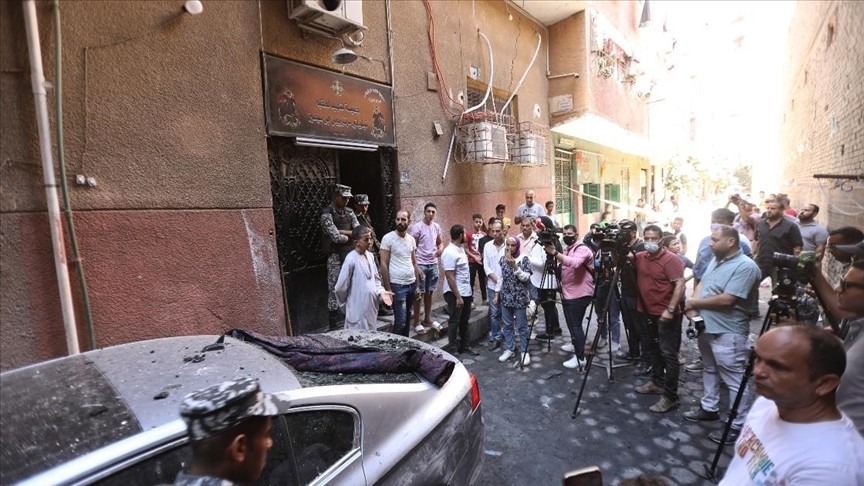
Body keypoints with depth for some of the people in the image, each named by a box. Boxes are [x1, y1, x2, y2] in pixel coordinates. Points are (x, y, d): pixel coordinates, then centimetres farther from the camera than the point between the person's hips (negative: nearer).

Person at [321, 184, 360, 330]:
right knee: (335, 291, 0)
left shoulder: (349, 212, 10)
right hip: (336, 257, -6)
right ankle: (333, 325, 11)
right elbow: (336, 237, -20)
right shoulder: (327, 214, -10)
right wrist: (351, 235, -4)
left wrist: (342, 232, -14)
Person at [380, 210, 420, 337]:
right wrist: (387, 288, -12)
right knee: (400, 321, -3)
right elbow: (384, 265, -10)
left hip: (411, 284, 6)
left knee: (407, 318, 16)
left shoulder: (411, 239, 7)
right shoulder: (388, 238, -10)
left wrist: (417, 284, 12)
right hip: (397, 285, -6)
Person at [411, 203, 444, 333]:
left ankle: (428, 319, 26)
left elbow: (440, 242, 18)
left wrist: (441, 248, -6)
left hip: (433, 264, 6)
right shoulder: (417, 227, -12)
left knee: (429, 292, 14)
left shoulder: (437, 226, 7)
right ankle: (417, 322, 12)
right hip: (421, 265, -6)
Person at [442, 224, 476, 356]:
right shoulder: (450, 253, -22)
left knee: (464, 321, 18)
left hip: (466, 292, 9)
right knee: (455, 322, 3)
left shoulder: (460, 249, 8)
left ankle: (465, 346, 31)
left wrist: (469, 291, 18)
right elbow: (449, 277, -23)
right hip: (455, 294, -9)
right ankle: (452, 349, 16)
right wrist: (458, 296, -22)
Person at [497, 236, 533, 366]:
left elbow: (526, 277, -13)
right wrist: (497, 293, 11)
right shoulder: (502, 260, 6)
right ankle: (509, 349, 24)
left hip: (519, 298, -4)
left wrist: (515, 266, -23)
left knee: (522, 326, 4)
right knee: (507, 325, 12)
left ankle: (524, 351, 16)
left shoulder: (523, 259, -6)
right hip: (505, 297, 4)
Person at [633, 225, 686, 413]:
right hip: (649, 313, 7)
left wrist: (670, 309, -26)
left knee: (668, 354, -3)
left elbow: (680, 285, -19)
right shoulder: (639, 258, 5)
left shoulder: (671, 259, -14)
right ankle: (657, 383, 34)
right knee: (656, 350, 20)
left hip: (667, 315, -7)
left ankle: (670, 398, 4)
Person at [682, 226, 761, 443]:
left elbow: (727, 300, -24)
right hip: (706, 327, 9)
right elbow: (702, 283, 13)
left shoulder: (746, 267, -18)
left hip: (728, 334, -9)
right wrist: (694, 305, -5)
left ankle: (737, 426, 15)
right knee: (709, 371, 21)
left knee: (734, 382, 3)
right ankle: (709, 408, 36)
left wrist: (695, 303, -12)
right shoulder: (716, 260, 10)